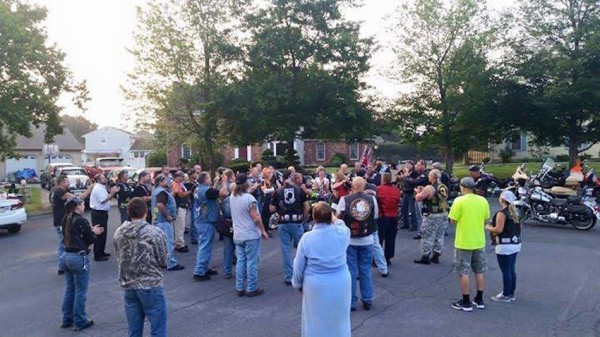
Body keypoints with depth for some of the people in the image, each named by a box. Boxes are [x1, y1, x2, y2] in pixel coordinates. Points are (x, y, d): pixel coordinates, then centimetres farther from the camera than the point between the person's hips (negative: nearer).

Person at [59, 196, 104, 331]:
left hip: (66, 256, 8)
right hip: (79, 258, -8)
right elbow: (91, 240, -11)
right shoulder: (81, 221, -17)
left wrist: (91, 231, 14)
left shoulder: (66, 220, 6)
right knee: (80, 292, 4)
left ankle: (67, 319, 29)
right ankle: (80, 322, 13)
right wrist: (94, 232, 9)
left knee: (69, 289, 20)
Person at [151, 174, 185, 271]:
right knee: (169, 242, -7)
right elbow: (160, 204, -30)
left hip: (157, 219, 11)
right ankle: (172, 264, -4)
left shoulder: (156, 190, 15)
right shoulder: (161, 191, -17)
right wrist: (168, 216, -21)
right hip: (164, 220, -11)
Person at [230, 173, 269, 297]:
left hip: (237, 235, 6)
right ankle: (252, 289, 10)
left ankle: (239, 288, 17)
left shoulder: (232, 197, 2)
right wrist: (263, 231, -7)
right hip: (251, 235, -6)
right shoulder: (249, 198, -19)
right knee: (251, 262, 3)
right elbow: (256, 218, -19)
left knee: (240, 261, 12)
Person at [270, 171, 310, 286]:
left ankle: (288, 277, 10)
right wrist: (304, 217, 11)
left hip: (283, 224, 0)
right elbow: (307, 207, -4)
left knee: (286, 249, 6)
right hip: (297, 223, 0)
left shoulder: (278, 192, -1)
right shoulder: (299, 190, -1)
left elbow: (272, 209, 0)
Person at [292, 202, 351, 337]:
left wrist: (298, 284, 10)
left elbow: (298, 266, -5)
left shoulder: (307, 238, -14)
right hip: (340, 284, 2)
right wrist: (335, 219, 27)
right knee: (338, 319, 20)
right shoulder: (341, 233, -11)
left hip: (316, 286, -2)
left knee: (316, 320, 16)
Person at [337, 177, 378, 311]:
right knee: (366, 270, 14)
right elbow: (375, 216, 6)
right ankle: (367, 300, 21)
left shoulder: (345, 200, -11)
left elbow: (338, 217, 0)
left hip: (349, 240, -2)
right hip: (367, 240, 2)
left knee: (351, 271, 7)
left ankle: (351, 302, 13)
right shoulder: (372, 199, -5)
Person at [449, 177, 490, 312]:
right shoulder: (483, 200, 0)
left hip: (463, 242, -5)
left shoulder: (459, 201, -16)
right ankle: (479, 300, 25)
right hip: (479, 241, 5)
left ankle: (466, 303, 9)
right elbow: (485, 220, 7)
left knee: (464, 273, 4)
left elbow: (453, 221, -12)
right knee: (479, 271, 16)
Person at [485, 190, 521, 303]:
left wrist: (488, 227, -6)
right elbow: (519, 227, 16)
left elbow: (499, 229, -22)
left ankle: (506, 295, 6)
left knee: (505, 271, -1)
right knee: (512, 270, 15)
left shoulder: (502, 213, -17)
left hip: (505, 245, -9)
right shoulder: (515, 212, 9)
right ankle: (511, 293, 23)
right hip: (515, 244, 9)